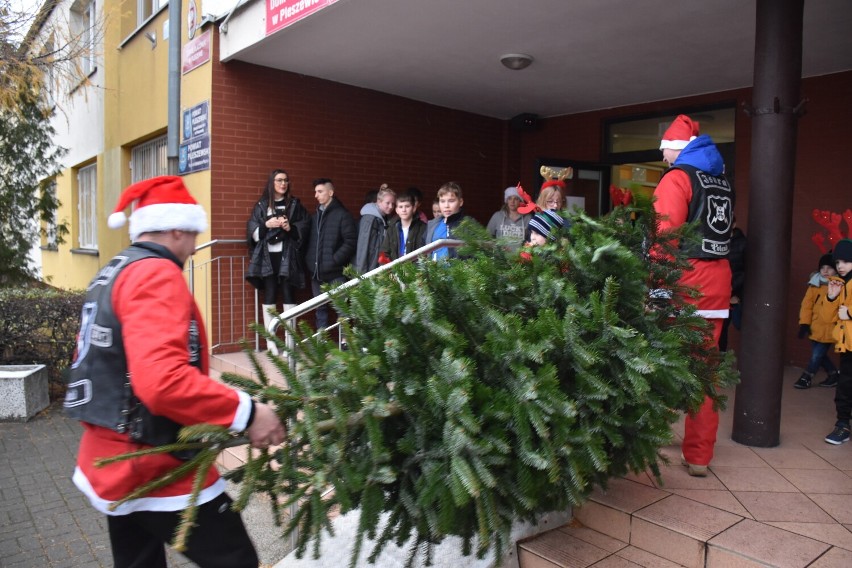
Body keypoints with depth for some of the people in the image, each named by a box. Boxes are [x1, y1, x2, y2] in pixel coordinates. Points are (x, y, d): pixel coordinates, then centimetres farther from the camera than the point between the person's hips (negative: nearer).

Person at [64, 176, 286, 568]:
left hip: (111, 464, 10)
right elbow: (163, 380, -34)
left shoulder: (109, 275, 12)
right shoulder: (156, 274, -19)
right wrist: (245, 413, -30)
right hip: (156, 470, -10)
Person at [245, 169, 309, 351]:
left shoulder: (295, 204, 11)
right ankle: (270, 340, 5)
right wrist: (266, 225, -12)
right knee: (269, 296, 1)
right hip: (267, 256, 0)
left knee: (288, 295, -1)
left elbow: (305, 227, 6)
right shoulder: (261, 205, 10)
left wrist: (291, 228, -11)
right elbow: (252, 230, 4)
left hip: (288, 256, 0)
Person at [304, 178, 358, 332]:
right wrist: (308, 260, 4)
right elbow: (308, 241, 20)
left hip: (335, 272, -6)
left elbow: (351, 242, -11)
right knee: (320, 308, 11)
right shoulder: (314, 216, 16)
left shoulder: (342, 215, -4)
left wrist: (334, 260, -15)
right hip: (316, 273, 6)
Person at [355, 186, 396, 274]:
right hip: (369, 269, -8)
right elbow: (363, 246, -15)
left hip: (379, 268, 8)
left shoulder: (384, 218, 12)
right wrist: (362, 271, -18)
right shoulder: (370, 218, -12)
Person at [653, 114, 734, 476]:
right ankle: (699, 456, 16)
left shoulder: (677, 178, -6)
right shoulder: (722, 179, 17)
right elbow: (724, 232, 18)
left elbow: (667, 237, -16)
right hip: (717, 283, 7)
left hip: (685, 283, -7)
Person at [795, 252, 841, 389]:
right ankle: (834, 375, 34)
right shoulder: (815, 284, 3)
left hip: (829, 329, -5)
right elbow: (807, 304, 1)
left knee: (817, 355, -4)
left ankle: (806, 378, 13)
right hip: (815, 327, 5)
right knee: (819, 355, 13)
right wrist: (804, 323, -5)